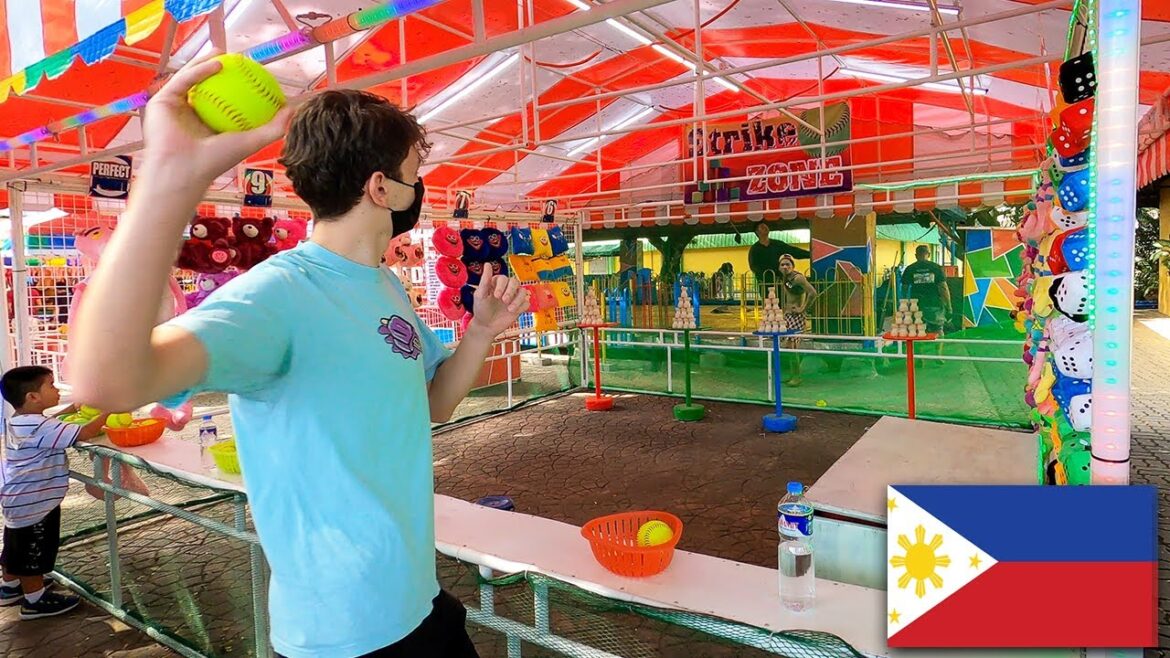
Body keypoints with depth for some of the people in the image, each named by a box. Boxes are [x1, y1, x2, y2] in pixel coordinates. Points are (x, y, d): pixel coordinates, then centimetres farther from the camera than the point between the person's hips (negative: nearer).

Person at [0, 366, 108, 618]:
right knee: (33, 552, 6)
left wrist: (70, 410, 12)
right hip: (32, 503, -10)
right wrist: (108, 411, -23)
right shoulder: (39, 427, -29)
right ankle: (36, 600, 20)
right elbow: (84, 434, -34)